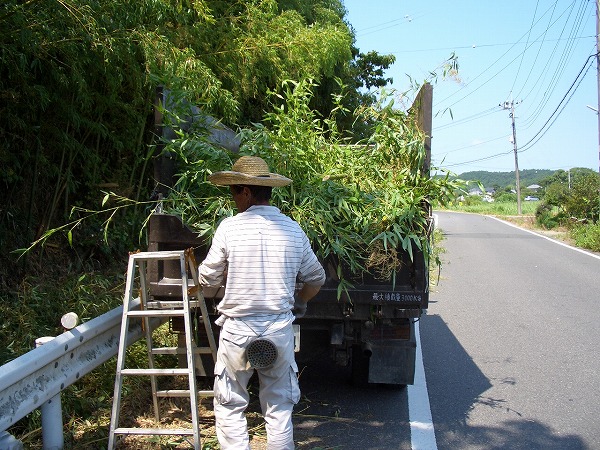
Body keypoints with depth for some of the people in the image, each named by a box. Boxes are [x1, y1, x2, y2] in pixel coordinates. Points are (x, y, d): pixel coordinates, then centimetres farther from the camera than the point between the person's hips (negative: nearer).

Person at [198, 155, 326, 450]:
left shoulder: (229, 228, -9)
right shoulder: (293, 230, 0)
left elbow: (208, 279, 0)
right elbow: (316, 278, 10)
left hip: (237, 329, -2)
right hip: (279, 330, 3)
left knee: (230, 407, 11)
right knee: (279, 408, 14)